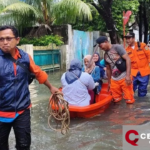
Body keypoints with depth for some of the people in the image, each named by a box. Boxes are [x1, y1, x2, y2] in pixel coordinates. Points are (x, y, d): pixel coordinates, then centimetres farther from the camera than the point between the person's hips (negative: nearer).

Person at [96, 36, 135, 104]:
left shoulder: (117, 47, -6)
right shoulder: (105, 55, 13)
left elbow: (127, 59, -13)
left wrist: (128, 75, -20)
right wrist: (109, 82, 21)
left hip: (124, 78, -6)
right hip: (114, 80, 6)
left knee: (129, 100, -4)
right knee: (116, 100, 8)